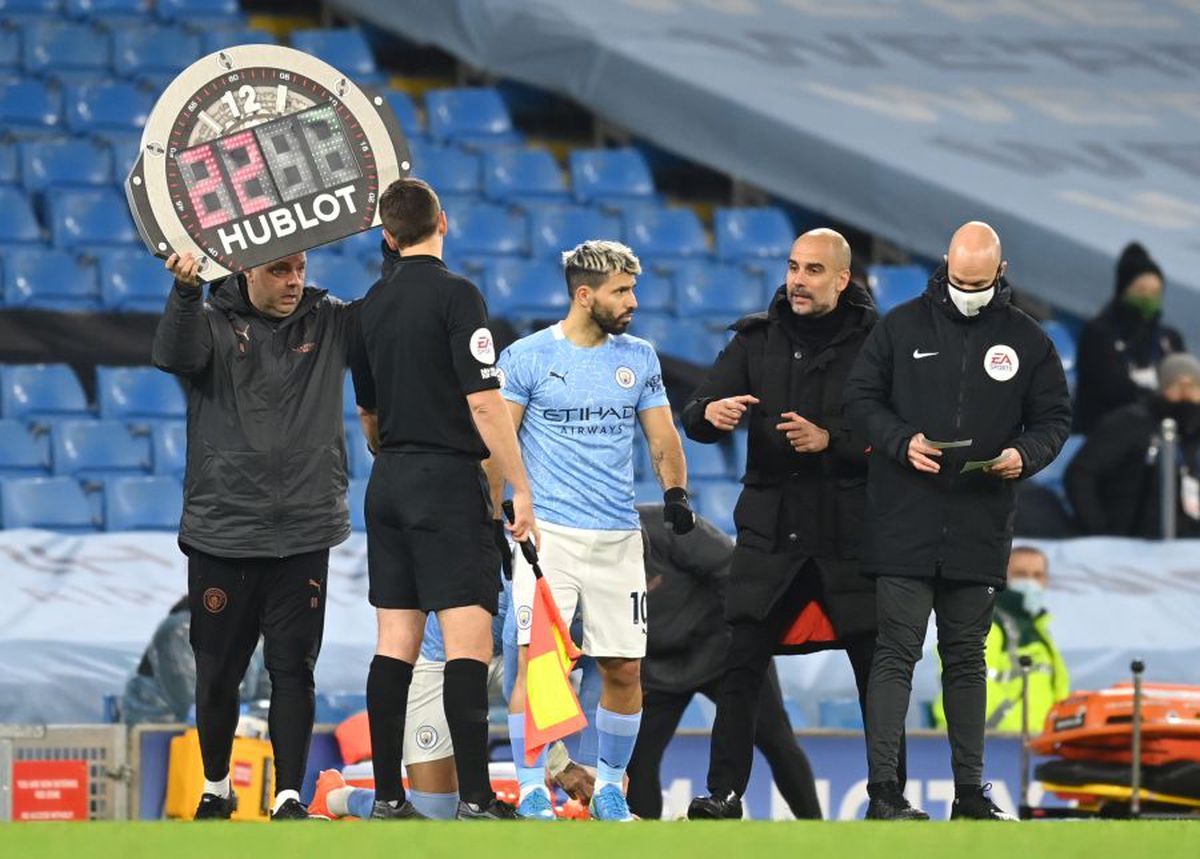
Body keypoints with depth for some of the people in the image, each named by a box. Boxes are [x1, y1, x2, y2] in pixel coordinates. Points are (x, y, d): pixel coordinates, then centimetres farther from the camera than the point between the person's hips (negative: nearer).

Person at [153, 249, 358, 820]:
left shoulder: (328, 322, 6)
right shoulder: (213, 323, -1)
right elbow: (174, 355, -20)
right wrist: (186, 292, -39)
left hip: (303, 537, 1)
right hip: (222, 533, -1)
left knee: (293, 671, -2)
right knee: (218, 673, 8)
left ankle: (289, 797, 2)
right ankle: (215, 789, 25)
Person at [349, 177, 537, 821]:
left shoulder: (371, 305, 10)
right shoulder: (454, 294, -10)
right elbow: (483, 401, -16)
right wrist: (520, 489, -12)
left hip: (388, 482, 7)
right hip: (447, 479, -7)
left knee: (395, 642, 7)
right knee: (469, 640, -9)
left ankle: (388, 796, 5)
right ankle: (474, 799, -16)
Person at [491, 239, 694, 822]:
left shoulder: (639, 358, 10)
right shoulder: (527, 357, -1)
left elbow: (661, 435, 14)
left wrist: (676, 493, -4)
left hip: (619, 536, 4)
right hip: (548, 532, -4)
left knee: (624, 669, 4)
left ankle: (610, 785, 22)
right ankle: (531, 791, -7)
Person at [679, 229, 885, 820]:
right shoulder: (757, 339, 9)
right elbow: (696, 417, 4)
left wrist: (830, 440, -20)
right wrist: (711, 413, -19)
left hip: (851, 536, -2)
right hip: (770, 532, 2)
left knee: (876, 670, 2)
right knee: (742, 666, -4)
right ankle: (725, 791, -1)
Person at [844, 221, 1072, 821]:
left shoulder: (1027, 340, 6)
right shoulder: (903, 326, 2)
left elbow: (1054, 417, 11)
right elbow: (860, 398, 5)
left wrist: (1026, 454, -10)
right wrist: (901, 441, -13)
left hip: (981, 526, 2)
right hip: (904, 521, -2)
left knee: (966, 658, 10)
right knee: (896, 652, -6)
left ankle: (970, 791, 15)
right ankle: (883, 788, -6)